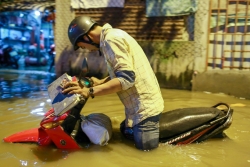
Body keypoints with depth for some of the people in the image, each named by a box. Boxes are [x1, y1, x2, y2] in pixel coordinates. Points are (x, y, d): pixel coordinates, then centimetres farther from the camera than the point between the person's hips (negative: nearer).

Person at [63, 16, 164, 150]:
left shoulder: (111, 39, -20)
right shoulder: (113, 35, 11)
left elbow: (127, 78, -28)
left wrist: (90, 91, -25)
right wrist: (101, 82, 12)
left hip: (144, 106, -10)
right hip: (144, 102, 10)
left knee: (144, 147, -1)